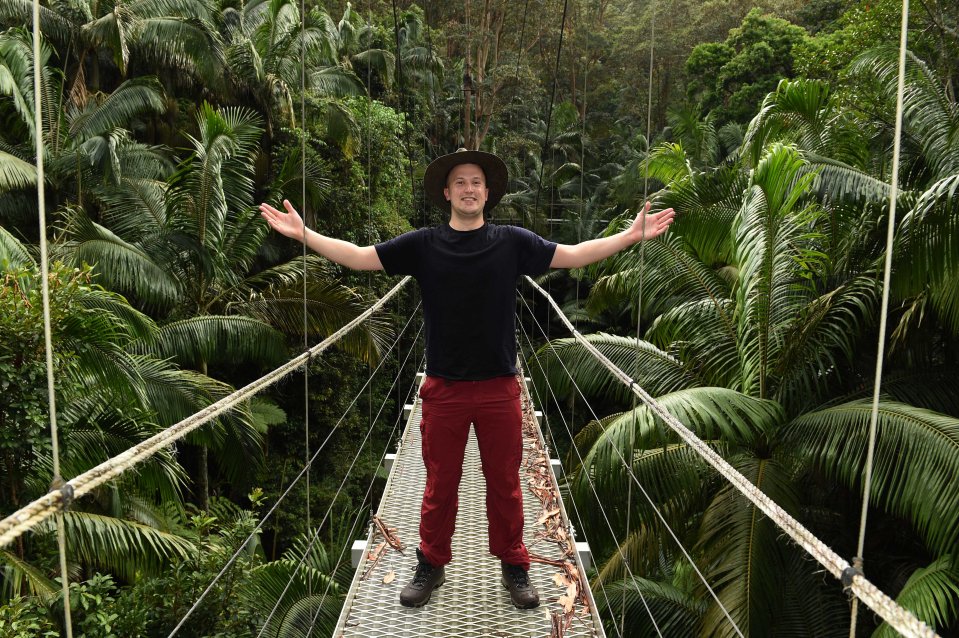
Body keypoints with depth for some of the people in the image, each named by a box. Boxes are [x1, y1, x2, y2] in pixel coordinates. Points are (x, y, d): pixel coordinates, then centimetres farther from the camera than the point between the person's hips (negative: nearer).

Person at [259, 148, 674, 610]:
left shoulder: (512, 241, 0)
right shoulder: (423, 244, 0)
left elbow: (573, 255, 0)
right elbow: (359, 257, -1)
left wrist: (631, 236, -6)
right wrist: (304, 234, -7)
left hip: (500, 388, 0)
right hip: (443, 389, 0)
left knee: (505, 483, 13)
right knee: (439, 485, 13)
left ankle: (513, 567, 31)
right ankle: (431, 565, 32)